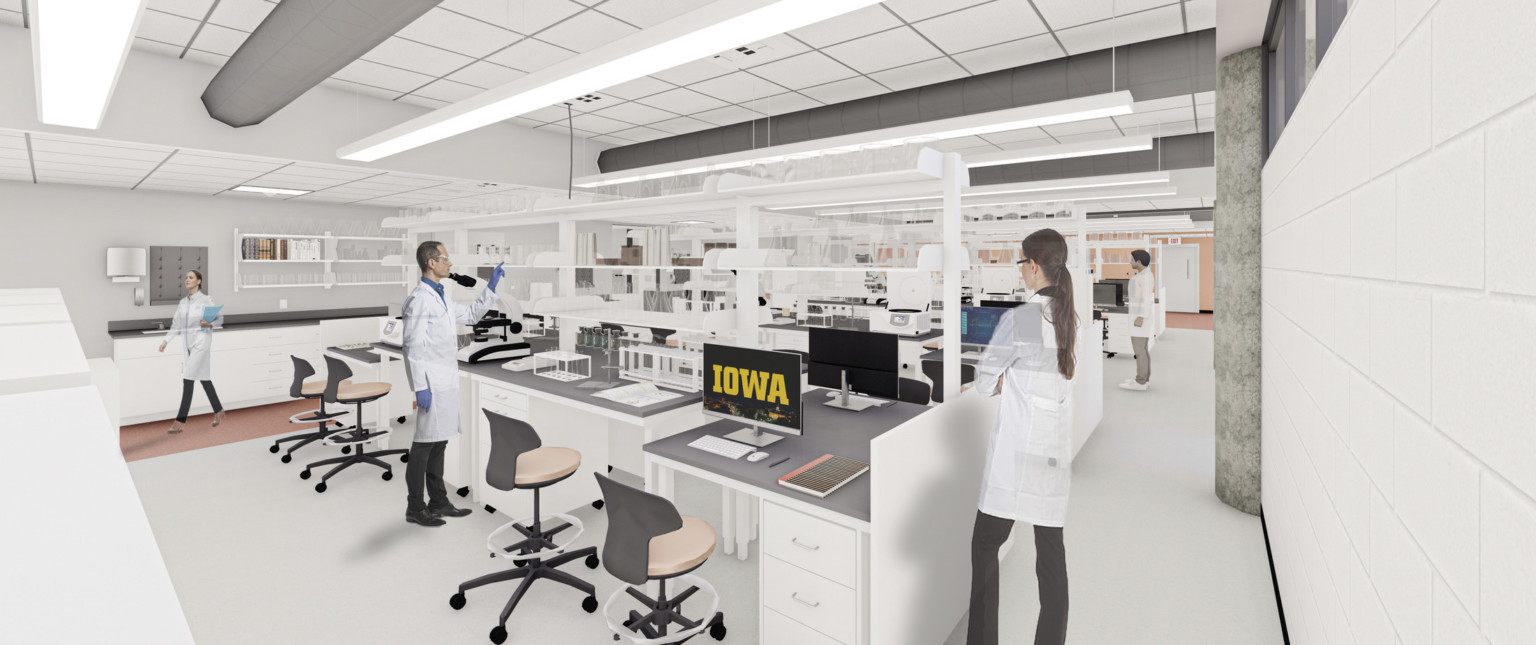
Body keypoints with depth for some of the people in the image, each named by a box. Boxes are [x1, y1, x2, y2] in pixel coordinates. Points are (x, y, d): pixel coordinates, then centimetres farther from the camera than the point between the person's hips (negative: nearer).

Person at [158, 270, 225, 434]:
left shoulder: (206, 299, -5)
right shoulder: (182, 302, 11)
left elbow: (220, 319, -4)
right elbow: (176, 324, 12)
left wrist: (209, 324, -23)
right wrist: (166, 341, 3)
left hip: (201, 342, -6)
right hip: (187, 343, 6)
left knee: (188, 379, -10)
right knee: (203, 378, 12)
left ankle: (180, 421, -7)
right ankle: (218, 410, 23)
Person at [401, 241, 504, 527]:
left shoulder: (442, 297, 14)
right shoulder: (419, 299, -13)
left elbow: (471, 314, 26)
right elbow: (413, 348, -17)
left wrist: (491, 286, 17)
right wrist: (420, 387, -19)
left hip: (446, 382, 9)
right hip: (432, 383, -9)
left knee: (439, 443, 15)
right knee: (425, 444, 0)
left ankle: (439, 502, 25)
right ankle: (415, 508, 12)